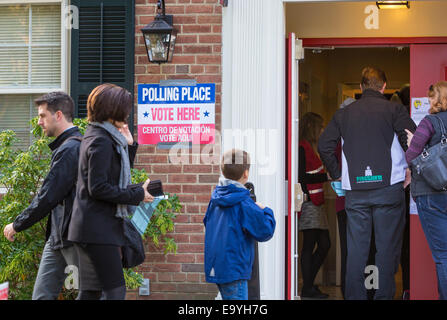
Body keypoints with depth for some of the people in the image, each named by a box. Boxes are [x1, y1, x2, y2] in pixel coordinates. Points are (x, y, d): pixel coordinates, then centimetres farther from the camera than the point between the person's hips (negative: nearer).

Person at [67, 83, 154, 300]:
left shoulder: (98, 136, 17)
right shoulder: (101, 141, -14)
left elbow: (118, 177, 22)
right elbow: (98, 188, -20)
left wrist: (129, 145, 11)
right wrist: (137, 195, -14)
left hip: (92, 229, 10)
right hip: (97, 229, -10)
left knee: (90, 292, 11)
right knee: (115, 290, -12)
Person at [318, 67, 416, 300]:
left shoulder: (344, 113, 11)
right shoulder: (394, 109, 1)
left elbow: (324, 146, 7)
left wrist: (338, 174, 15)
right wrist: (409, 168, 2)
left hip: (355, 190, 3)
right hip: (388, 185, -3)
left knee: (356, 248, 6)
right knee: (388, 246, 2)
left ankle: (354, 297, 7)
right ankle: (384, 295, 0)